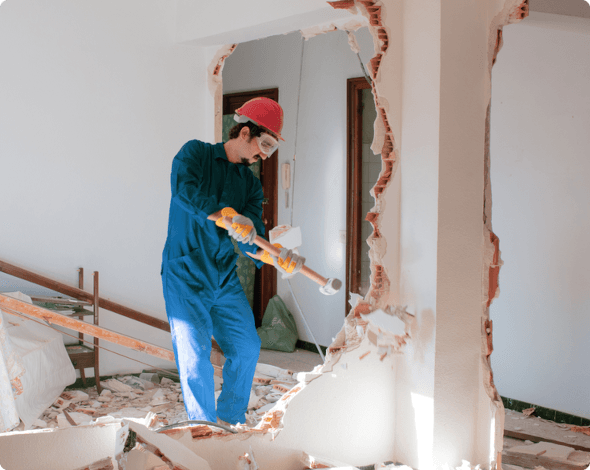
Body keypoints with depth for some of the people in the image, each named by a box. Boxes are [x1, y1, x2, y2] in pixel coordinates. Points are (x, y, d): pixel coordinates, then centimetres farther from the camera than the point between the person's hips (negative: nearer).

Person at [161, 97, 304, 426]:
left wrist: (276, 257, -25)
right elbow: (184, 190, -26)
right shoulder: (195, 153, -4)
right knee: (196, 356, -7)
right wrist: (228, 215, -38)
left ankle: (231, 419, 24)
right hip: (186, 277, -6)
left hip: (225, 278, 6)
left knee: (247, 347, 6)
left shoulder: (251, 185, 9)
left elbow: (251, 239, -3)